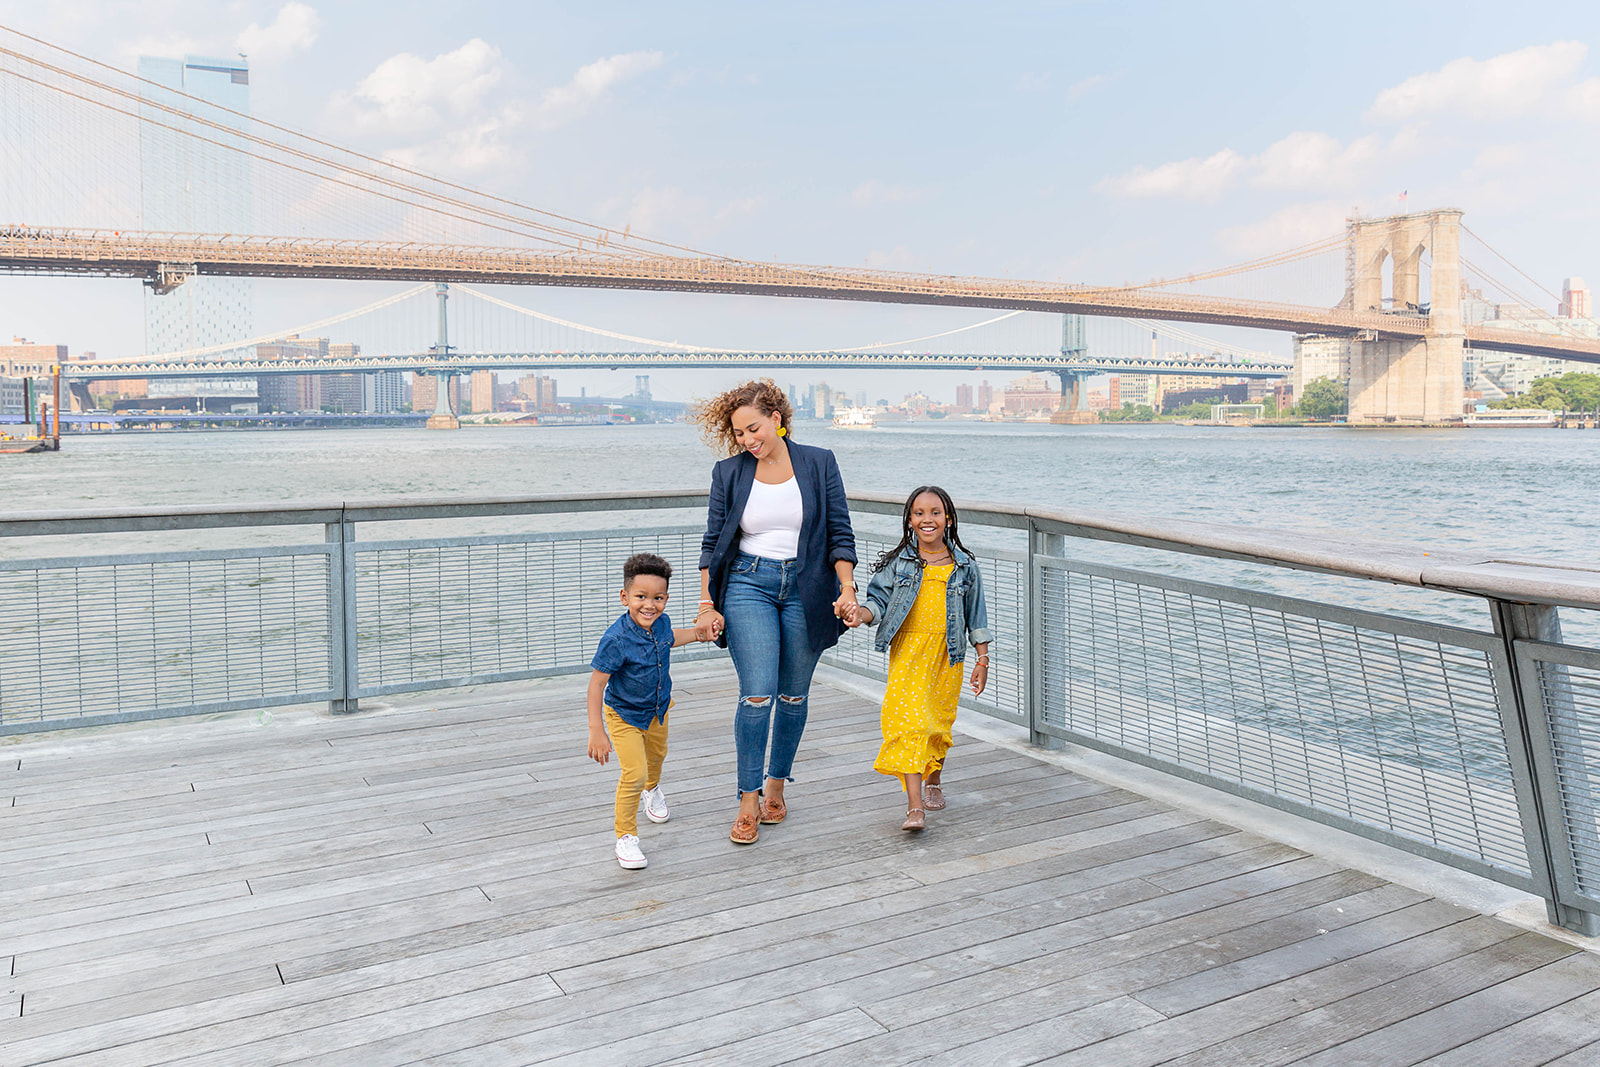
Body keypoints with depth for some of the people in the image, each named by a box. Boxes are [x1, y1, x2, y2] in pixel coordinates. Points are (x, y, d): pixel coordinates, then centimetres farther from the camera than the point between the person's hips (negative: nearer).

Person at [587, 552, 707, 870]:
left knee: (656, 755, 30)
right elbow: (597, 683, -30)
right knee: (634, 773, -16)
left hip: (657, 709, 7)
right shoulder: (616, 639, -35)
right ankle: (626, 837, 1)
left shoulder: (661, 623, -16)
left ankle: (652, 790, 63)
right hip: (624, 715, -6)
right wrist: (596, 731, -33)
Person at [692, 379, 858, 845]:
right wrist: (707, 604, 0)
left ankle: (776, 784, 26)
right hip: (748, 584, -1)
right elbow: (713, 542, 5)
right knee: (757, 694, -9)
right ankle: (748, 800, 1)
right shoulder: (729, 473, 2)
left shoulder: (819, 463, 0)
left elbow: (840, 533, 1)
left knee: (794, 694, 8)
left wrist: (847, 589, -8)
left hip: (805, 588, 1)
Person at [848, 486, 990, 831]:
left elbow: (976, 615, 8)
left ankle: (934, 780, 40)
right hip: (907, 654, -2)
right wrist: (862, 614, -24)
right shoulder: (898, 563, -1)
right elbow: (878, 599, -1)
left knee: (940, 722, 13)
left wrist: (982, 660, 7)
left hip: (947, 657, 2)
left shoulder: (965, 566, 3)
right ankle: (914, 805, -15)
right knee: (909, 722, -14)